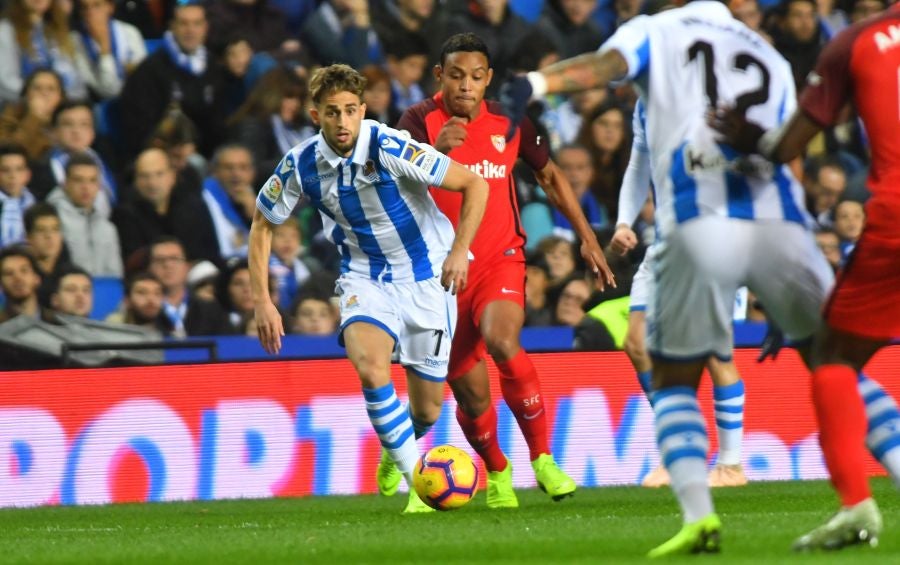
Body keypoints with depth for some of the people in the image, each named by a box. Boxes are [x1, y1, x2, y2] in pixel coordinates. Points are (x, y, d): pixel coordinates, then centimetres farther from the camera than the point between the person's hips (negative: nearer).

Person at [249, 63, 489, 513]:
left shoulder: (391, 149, -23)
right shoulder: (301, 165, -12)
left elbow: (474, 185, -16)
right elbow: (262, 224, 5)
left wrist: (459, 251, -24)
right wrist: (261, 301, -2)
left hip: (425, 277, -2)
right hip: (364, 277, 2)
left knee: (427, 410, 3)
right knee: (368, 365, -30)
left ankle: (396, 448, 42)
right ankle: (418, 483, -19)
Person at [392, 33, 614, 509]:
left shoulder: (508, 123, 0)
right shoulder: (420, 121, -8)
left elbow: (549, 175, 15)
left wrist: (587, 237, 12)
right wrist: (435, 151, -41)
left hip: (500, 260, 0)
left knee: (501, 341, -30)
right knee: (472, 395, 1)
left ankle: (542, 458, -17)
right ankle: (496, 472, 32)